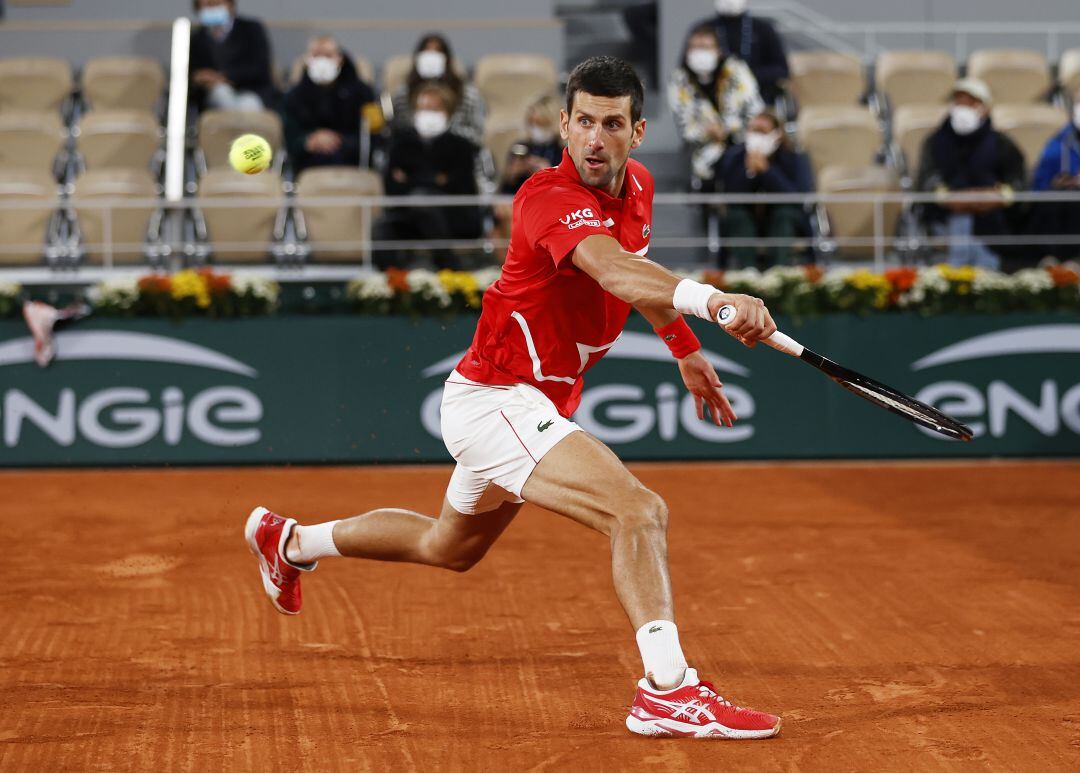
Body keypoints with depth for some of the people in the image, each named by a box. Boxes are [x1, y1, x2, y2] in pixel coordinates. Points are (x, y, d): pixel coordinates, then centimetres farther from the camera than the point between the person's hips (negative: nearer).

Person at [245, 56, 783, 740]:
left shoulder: (637, 185, 2)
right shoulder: (550, 198, -27)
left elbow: (637, 275, 24)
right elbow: (614, 271, -48)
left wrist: (686, 350, 24)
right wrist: (711, 301, -64)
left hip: (537, 406, 10)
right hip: (496, 398, -10)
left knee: (449, 547, 31)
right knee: (638, 511, -28)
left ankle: (291, 541, 51)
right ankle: (667, 689, -30)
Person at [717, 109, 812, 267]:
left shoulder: (795, 158, -9)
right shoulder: (733, 157, -6)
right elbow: (731, 199, -17)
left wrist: (765, 170, -31)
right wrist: (749, 171, -32)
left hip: (785, 223, -1)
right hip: (744, 224, 1)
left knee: (784, 213, -32)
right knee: (738, 216, -30)